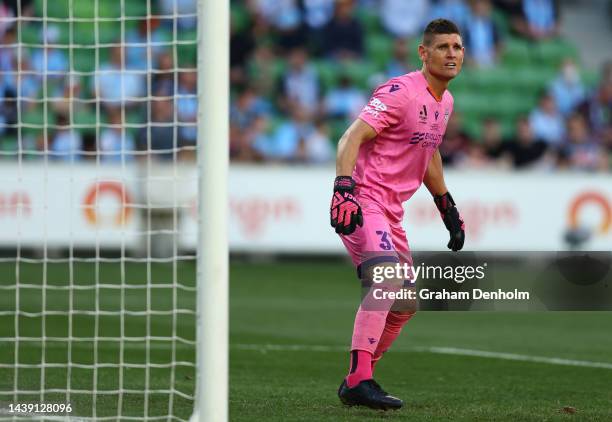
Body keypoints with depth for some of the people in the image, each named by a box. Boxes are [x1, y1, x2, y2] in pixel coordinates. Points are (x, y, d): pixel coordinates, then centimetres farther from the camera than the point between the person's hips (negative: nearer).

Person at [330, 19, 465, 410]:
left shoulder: (445, 102, 14)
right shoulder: (400, 92, -15)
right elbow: (352, 138, -23)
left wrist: (448, 208, 30)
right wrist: (344, 189, -36)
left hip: (392, 212, 10)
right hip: (363, 202, -10)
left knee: (404, 304, 13)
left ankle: (358, 380, 24)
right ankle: (358, 380, -32)